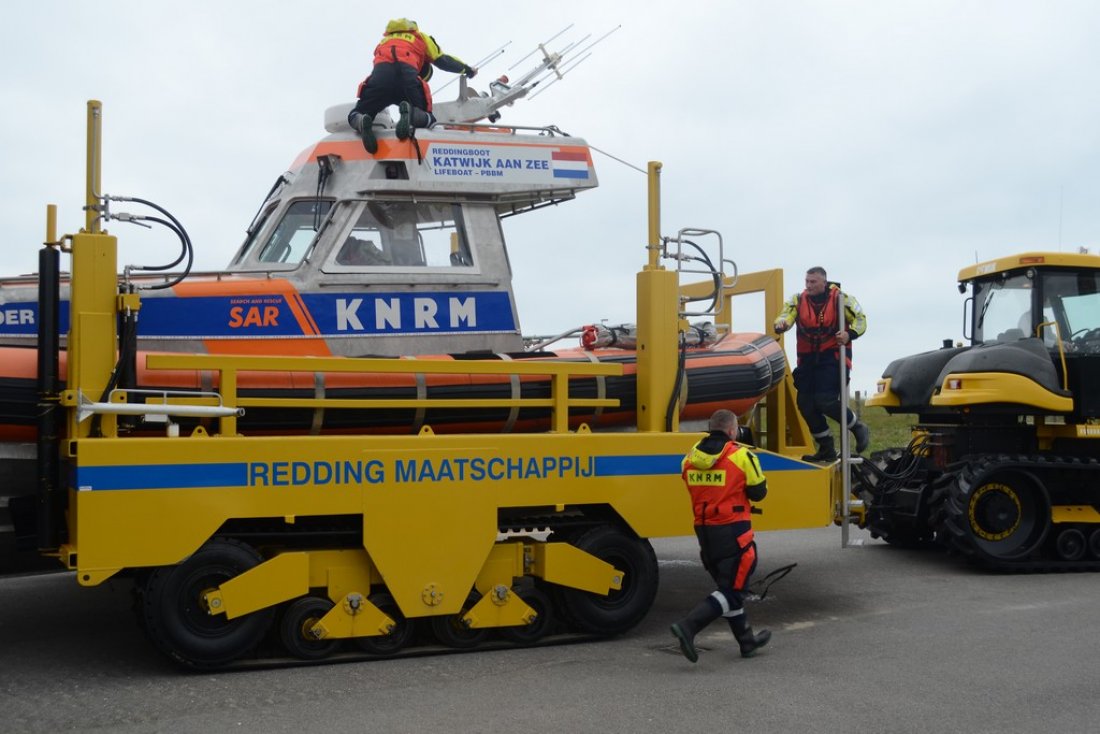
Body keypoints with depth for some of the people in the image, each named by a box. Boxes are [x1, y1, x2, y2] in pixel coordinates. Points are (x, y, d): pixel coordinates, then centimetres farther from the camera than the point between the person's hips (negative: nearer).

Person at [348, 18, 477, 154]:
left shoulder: (384, 41, 42)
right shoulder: (421, 37, 34)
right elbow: (443, 61, 31)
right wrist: (467, 69, 46)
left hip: (380, 72, 2)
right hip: (408, 73, -1)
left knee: (356, 116, 16)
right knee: (428, 119, 15)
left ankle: (362, 123, -23)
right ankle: (410, 114, -22)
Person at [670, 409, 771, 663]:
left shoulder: (690, 457, 5)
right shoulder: (741, 456, -12)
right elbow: (758, 492, -5)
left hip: (704, 530, 7)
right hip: (732, 531, -7)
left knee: (729, 585, 19)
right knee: (732, 589, -2)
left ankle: (747, 641, 30)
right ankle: (688, 626, -18)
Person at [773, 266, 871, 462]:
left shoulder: (840, 299, -4)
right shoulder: (798, 300, 4)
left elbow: (860, 319, -4)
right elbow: (786, 315, -11)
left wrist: (850, 334, -24)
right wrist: (780, 324, -35)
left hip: (833, 357, -5)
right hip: (808, 359, 5)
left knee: (825, 401, -18)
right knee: (805, 404, 3)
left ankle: (859, 429, 8)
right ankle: (826, 448, 18)